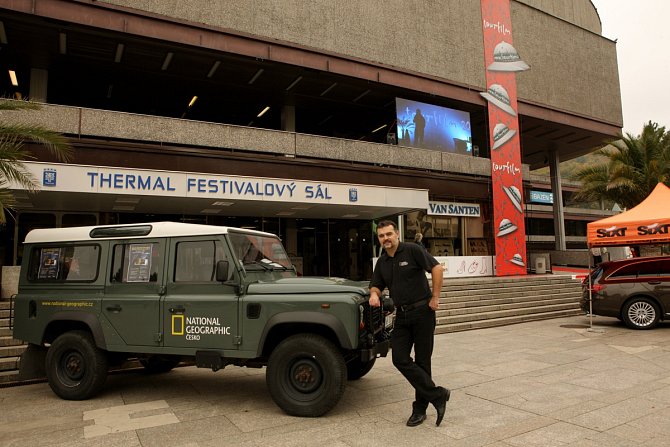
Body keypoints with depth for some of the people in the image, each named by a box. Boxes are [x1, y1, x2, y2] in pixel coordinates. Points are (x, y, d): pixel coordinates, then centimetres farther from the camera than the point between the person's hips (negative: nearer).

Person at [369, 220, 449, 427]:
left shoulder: (412, 250, -9)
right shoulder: (382, 262, 10)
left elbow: (436, 268, -12)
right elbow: (376, 285, 16)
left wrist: (435, 297, -13)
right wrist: (374, 294, -7)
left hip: (422, 311, -6)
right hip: (401, 315, 6)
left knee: (422, 361, 2)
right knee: (400, 359, -4)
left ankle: (420, 408, 16)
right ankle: (437, 395, 5)